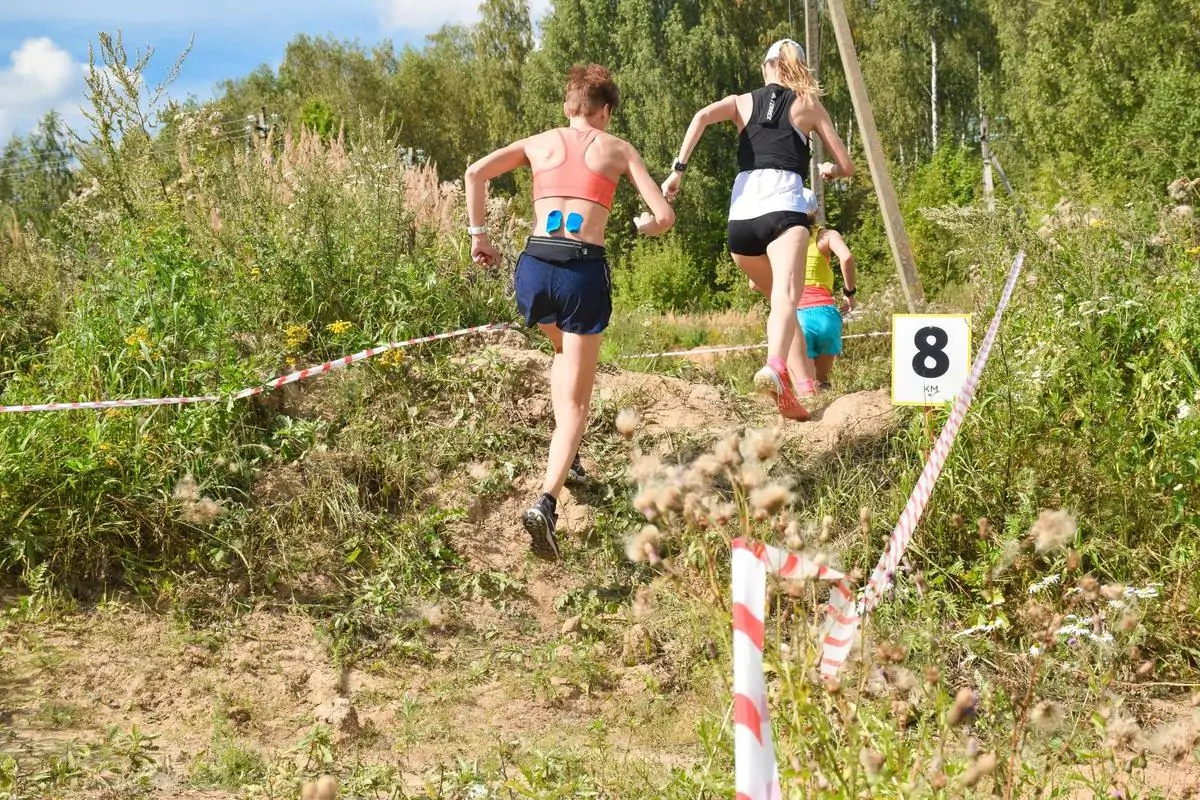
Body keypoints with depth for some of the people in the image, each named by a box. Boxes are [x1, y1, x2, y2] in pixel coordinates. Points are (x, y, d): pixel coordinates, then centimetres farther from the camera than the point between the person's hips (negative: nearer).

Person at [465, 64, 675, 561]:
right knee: (575, 403, 4)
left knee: (563, 350, 37)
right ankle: (547, 500, -17)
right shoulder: (617, 149, 10)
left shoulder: (539, 143, 15)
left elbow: (476, 172, 2)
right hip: (585, 272, -3)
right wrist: (642, 226, 27)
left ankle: (566, 454, 29)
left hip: (534, 267, 3)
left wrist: (478, 235, 9)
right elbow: (665, 217, 5)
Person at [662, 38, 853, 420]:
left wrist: (678, 169, -2)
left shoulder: (743, 102, 22)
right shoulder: (808, 106, 20)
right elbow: (847, 166, 20)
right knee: (787, 294, -24)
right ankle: (775, 367, -52)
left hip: (741, 216, 3)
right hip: (784, 208, -3)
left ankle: (804, 383, 21)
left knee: (780, 297, 24)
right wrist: (828, 170, 43)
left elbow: (702, 116, 0)